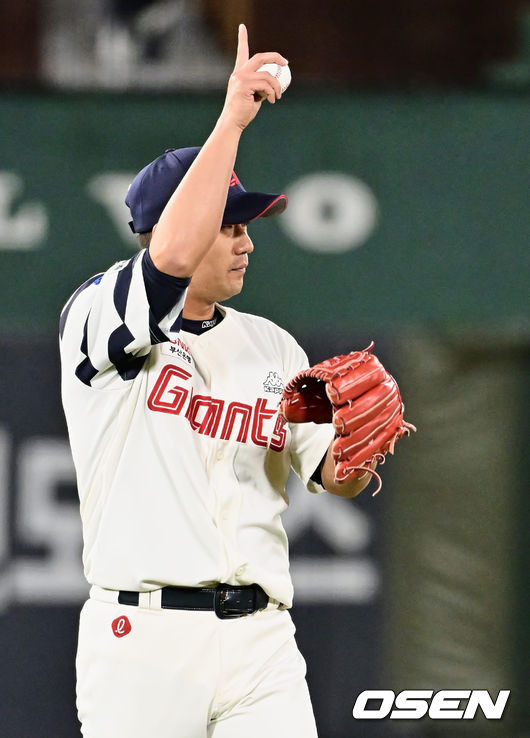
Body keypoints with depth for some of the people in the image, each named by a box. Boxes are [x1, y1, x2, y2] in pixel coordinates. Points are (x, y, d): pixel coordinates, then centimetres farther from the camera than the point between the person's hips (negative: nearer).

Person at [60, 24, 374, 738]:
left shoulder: (271, 346, 18)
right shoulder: (97, 315, 1)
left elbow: (335, 477, 10)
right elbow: (174, 256, -21)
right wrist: (231, 121, -16)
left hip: (261, 641, 5)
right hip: (142, 635, -4)